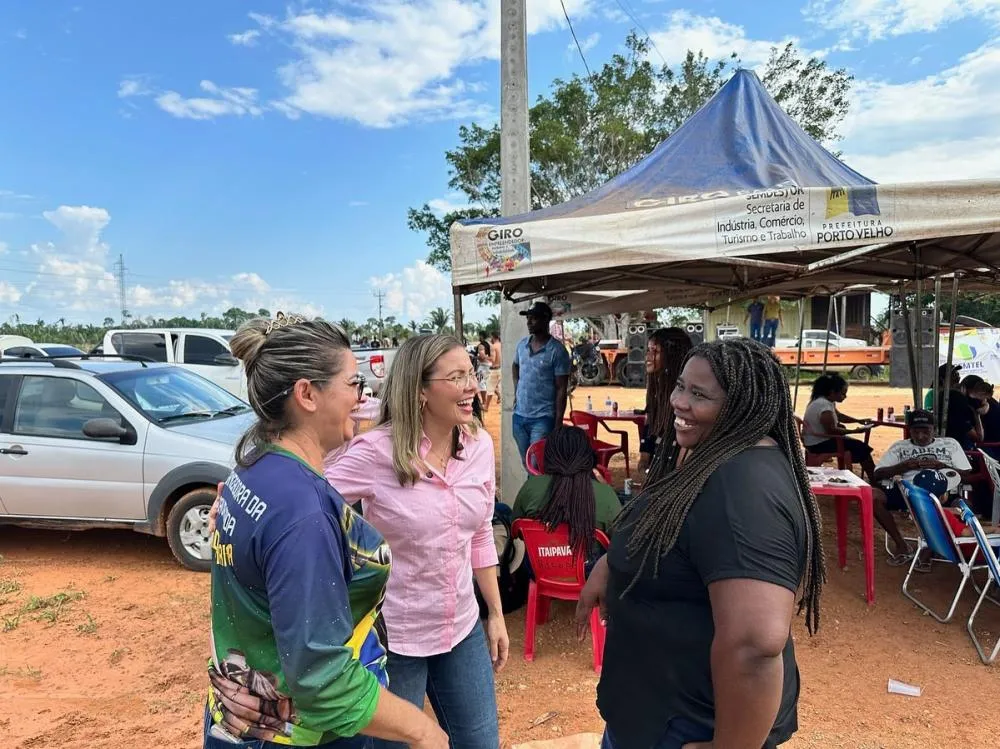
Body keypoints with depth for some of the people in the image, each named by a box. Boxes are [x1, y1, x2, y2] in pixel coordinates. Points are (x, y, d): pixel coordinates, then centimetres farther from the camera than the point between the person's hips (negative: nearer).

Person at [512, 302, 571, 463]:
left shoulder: (557, 351, -11)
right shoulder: (522, 344, 6)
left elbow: (561, 389, -11)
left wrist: (558, 423, -13)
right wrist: (516, 392, 11)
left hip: (543, 418, -6)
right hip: (519, 415, 6)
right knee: (526, 463, 16)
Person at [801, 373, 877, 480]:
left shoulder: (827, 401, 7)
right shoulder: (823, 405, -25)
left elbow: (839, 416, 24)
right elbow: (831, 430, -26)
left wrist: (859, 421, 13)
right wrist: (855, 431, -18)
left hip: (820, 439, 11)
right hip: (818, 444, -11)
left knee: (858, 445, 17)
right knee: (860, 447, -7)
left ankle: (873, 476, 23)